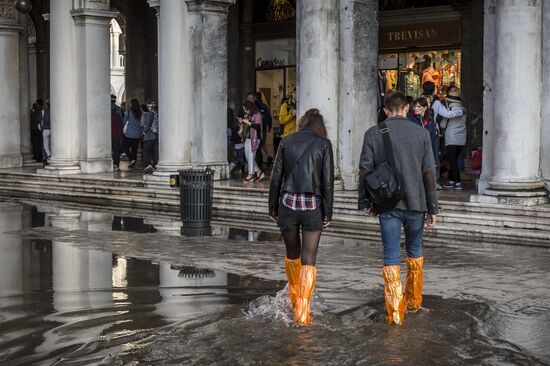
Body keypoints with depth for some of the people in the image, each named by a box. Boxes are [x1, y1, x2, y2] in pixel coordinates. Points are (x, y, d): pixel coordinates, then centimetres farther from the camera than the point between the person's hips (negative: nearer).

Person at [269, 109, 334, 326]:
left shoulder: (286, 142, 6)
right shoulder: (324, 144, 1)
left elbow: (276, 177, 4)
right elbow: (328, 181, -5)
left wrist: (273, 208, 10)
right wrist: (328, 212, -1)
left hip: (288, 202, 2)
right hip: (312, 205, -2)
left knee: (292, 254, 20)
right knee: (308, 259, 1)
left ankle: (294, 298, 39)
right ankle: (302, 312, -4)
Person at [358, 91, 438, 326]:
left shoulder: (373, 134, -1)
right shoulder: (421, 133, 0)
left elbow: (365, 170, -3)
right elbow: (429, 172, -1)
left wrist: (364, 202, 7)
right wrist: (432, 208, 2)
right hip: (415, 203, 1)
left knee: (391, 255, 1)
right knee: (415, 250, 19)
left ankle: (395, 310, -5)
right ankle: (413, 301, 30)